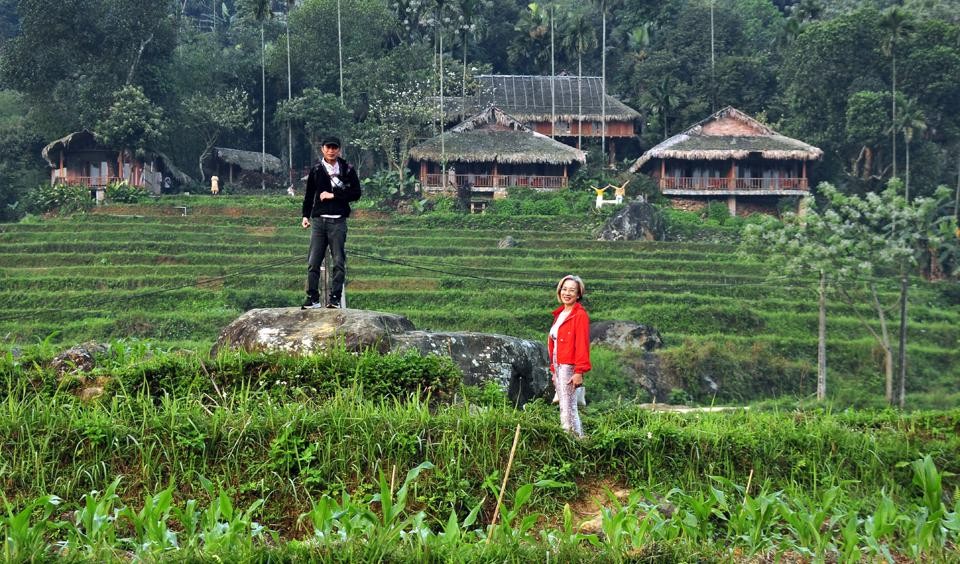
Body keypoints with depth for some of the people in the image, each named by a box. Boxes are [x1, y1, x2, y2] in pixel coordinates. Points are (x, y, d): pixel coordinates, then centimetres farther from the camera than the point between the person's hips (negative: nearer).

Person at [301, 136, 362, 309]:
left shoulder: (348, 170, 4)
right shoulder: (316, 170, 12)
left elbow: (356, 193, -2)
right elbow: (309, 194, 18)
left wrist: (333, 195, -7)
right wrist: (305, 215, 10)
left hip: (338, 221, -2)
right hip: (318, 220, 2)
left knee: (339, 262, -3)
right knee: (313, 262, -2)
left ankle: (335, 298, 0)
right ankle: (313, 298, 2)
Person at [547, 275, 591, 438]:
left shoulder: (580, 315, -9)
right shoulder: (559, 314, 15)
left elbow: (582, 344, -15)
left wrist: (579, 372, -20)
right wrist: (554, 370, 16)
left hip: (569, 367, -9)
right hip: (559, 367, 9)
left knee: (568, 409, -10)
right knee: (564, 407, 9)